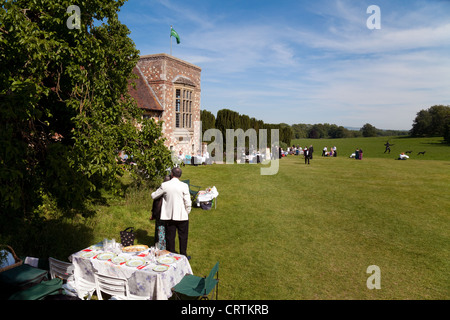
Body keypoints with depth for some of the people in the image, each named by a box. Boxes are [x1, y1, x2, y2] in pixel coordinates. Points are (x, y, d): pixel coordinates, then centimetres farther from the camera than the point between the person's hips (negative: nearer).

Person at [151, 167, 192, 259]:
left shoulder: (164, 185, -7)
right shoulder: (184, 186, -12)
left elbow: (153, 196, 6)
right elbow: (188, 203, -11)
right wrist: (187, 213, 5)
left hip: (169, 216, 2)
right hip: (182, 216, -1)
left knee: (170, 236, 14)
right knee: (183, 236, 13)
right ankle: (183, 256, 23)